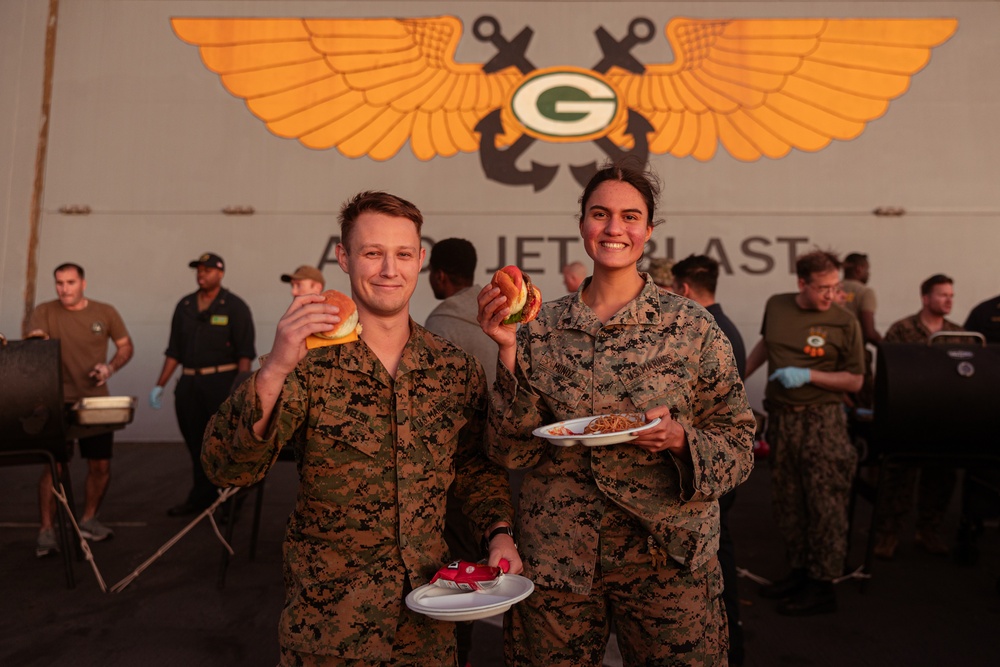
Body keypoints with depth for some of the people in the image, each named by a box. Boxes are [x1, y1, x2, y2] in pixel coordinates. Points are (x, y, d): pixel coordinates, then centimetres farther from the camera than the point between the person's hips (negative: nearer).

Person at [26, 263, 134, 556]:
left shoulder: (105, 312, 1)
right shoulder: (43, 312, -3)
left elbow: (126, 346, 8)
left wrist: (110, 367, -9)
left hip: (97, 402, 3)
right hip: (58, 402, -2)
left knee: (101, 465, 8)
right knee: (54, 466, -7)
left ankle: (88, 520, 27)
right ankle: (46, 531, 3)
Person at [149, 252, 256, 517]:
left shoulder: (234, 306, -3)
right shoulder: (184, 306, 13)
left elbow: (245, 353, -8)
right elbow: (174, 350, 15)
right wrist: (160, 385, 10)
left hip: (222, 382, -5)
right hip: (189, 383, 5)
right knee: (196, 442, 11)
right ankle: (202, 495, 25)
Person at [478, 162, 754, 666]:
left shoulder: (693, 327, -4)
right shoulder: (540, 328, -1)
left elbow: (738, 442, 1)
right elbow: (511, 450, -4)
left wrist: (680, 438, -19)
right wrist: (509, 350, -15)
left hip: (666, 557, -1)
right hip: (555, 558, 2)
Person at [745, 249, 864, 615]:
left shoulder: (845, 322, -8)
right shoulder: (776, 306, 4)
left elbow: (855, 380, -5)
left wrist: (808, 375, -16)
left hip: (821, 421, -5)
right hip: (781, 417, 5)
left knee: (824, 505, 0)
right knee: (787, 501, 13)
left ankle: (822, 587, 12)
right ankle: (800, 571, 27)